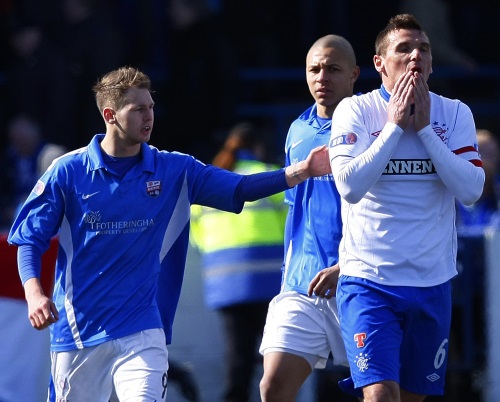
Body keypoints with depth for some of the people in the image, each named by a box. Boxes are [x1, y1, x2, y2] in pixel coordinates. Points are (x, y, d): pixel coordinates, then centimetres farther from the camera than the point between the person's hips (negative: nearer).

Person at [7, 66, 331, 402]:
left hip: (141, 331, 0)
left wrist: (302, 171, -17)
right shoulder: (67, 172, -3)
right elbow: (30, 239, 0)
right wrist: (34, 293, -17)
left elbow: (240, 188, -3)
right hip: (76, 333, 0)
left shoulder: (175, 171, 2)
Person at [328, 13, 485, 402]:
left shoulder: (455, 114, 3)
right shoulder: (355, 110, -4)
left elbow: (471, 191, -9)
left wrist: (423, 127, -12)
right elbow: (350, 186, -17)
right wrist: (395, 125, -14)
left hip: (432, 283, 3)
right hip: (368, 280, -3)